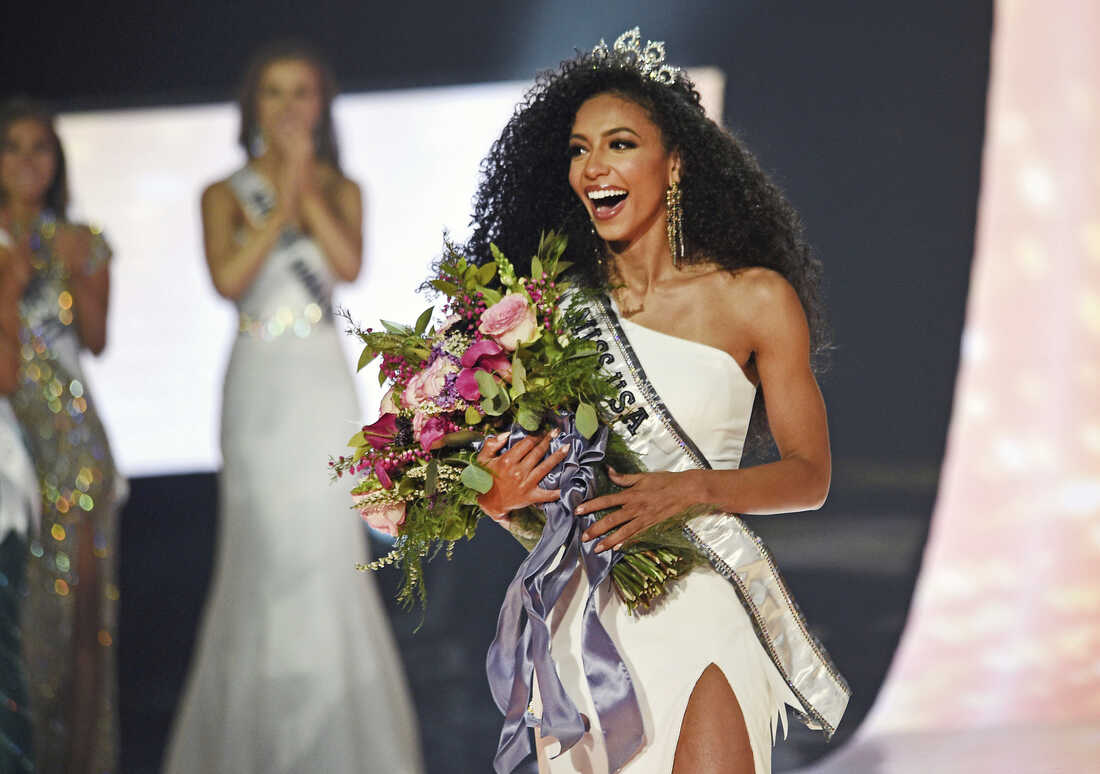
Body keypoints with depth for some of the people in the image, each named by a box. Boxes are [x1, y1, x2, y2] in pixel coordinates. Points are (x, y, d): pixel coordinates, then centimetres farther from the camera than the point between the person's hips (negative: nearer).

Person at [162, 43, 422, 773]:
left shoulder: (342, 190, 9)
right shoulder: (227, 195, 5)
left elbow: (350, 264, -9)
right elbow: (228, 277, -11)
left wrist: (306, 188, -11)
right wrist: (280, 206, -12)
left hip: (324, 385, 1)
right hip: (260, 384, -1)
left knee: (326, 554, -3)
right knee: (265, 556, -3)